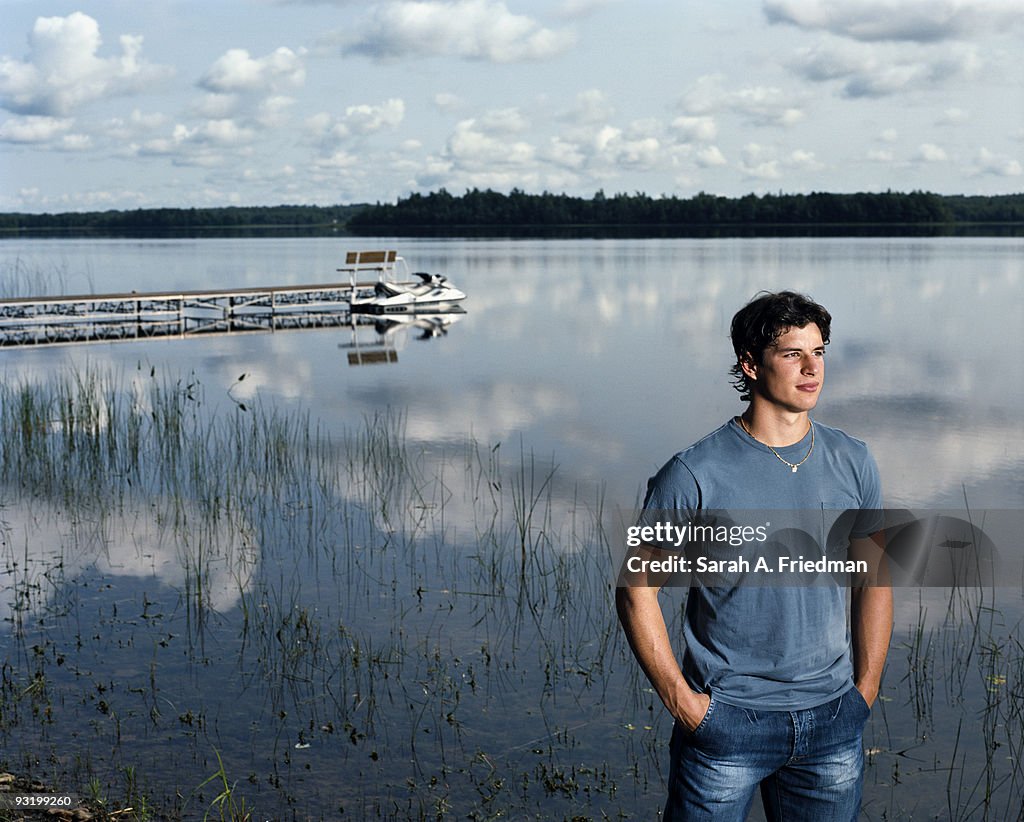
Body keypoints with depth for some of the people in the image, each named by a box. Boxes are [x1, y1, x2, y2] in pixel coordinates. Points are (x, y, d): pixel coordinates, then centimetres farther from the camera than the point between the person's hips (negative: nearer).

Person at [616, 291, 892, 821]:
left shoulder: (852, 462, 2)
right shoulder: (694, 474, -12)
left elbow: (873, 579, 10)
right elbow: (636, 588, -7)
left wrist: (864, 695, 6)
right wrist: (681, 700, -9)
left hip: (833, 721, 4)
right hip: (726, 720, -4)